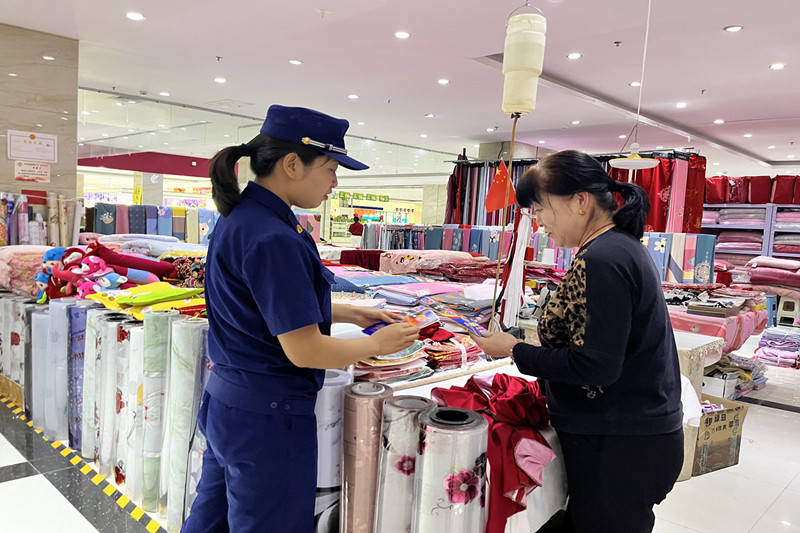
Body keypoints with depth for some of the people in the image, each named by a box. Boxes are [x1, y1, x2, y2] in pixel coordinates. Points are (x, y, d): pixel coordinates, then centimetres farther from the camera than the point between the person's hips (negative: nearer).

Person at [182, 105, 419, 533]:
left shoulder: (241, 217, 5)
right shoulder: (272, 238, -26)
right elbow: (304, 350, -24)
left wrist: (350, 314, 13)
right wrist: (376, 344, -9)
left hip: (227, 402, 9)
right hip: (267, 418, -9)